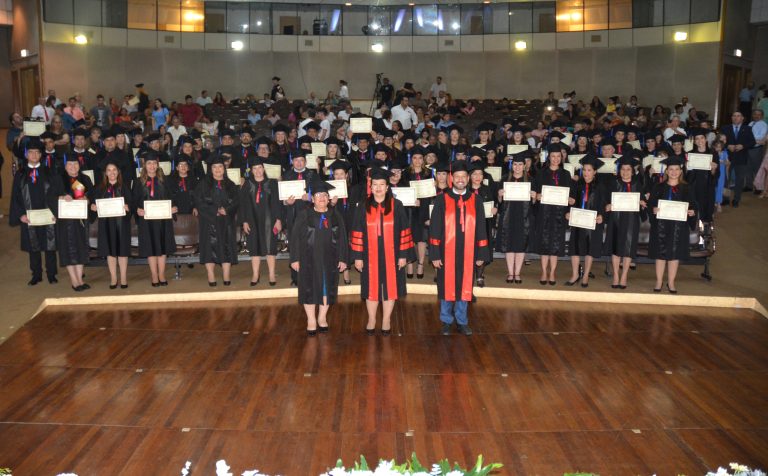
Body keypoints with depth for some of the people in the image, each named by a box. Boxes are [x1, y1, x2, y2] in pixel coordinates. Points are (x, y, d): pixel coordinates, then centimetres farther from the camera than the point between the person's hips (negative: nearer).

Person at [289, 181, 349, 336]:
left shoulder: (335, 215, 3)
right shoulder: (304, 215, -3)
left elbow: (342, 238, 4)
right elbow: (295, 237, -4)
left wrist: (343, 258, -2)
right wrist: (295, 259, -9)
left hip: (329, 259, 2)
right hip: (309, 259, -2)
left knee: (327, 287, 9)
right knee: (310, 288, 3)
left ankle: (322, 318, 24)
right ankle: (311, 320, 14)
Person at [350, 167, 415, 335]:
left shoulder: (396, 206, -2)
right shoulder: (363, 207, 1)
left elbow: (404, 232, -2)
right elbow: (357, 233, 1)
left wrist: (403, 255, -6)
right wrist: (358, 256, -3)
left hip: (391, 255, -1)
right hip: (370, 255, 1)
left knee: (389, 287, 6)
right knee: (371, 288, 8)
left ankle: (386, 320, 20)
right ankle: (371, 319, 23)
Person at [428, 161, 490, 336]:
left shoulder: (475, 201, 5)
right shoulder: (442, 200, -2)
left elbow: (481, 229, 7)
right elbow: (435, 229, -3)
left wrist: (481, 254, 3)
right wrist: (435, 255, -8)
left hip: (467, 253, 2)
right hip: (447, 253, -2)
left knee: (464, 287, 9)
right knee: (447, 288, 7)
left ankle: (462, 321, 22)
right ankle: (446, 321, 21)